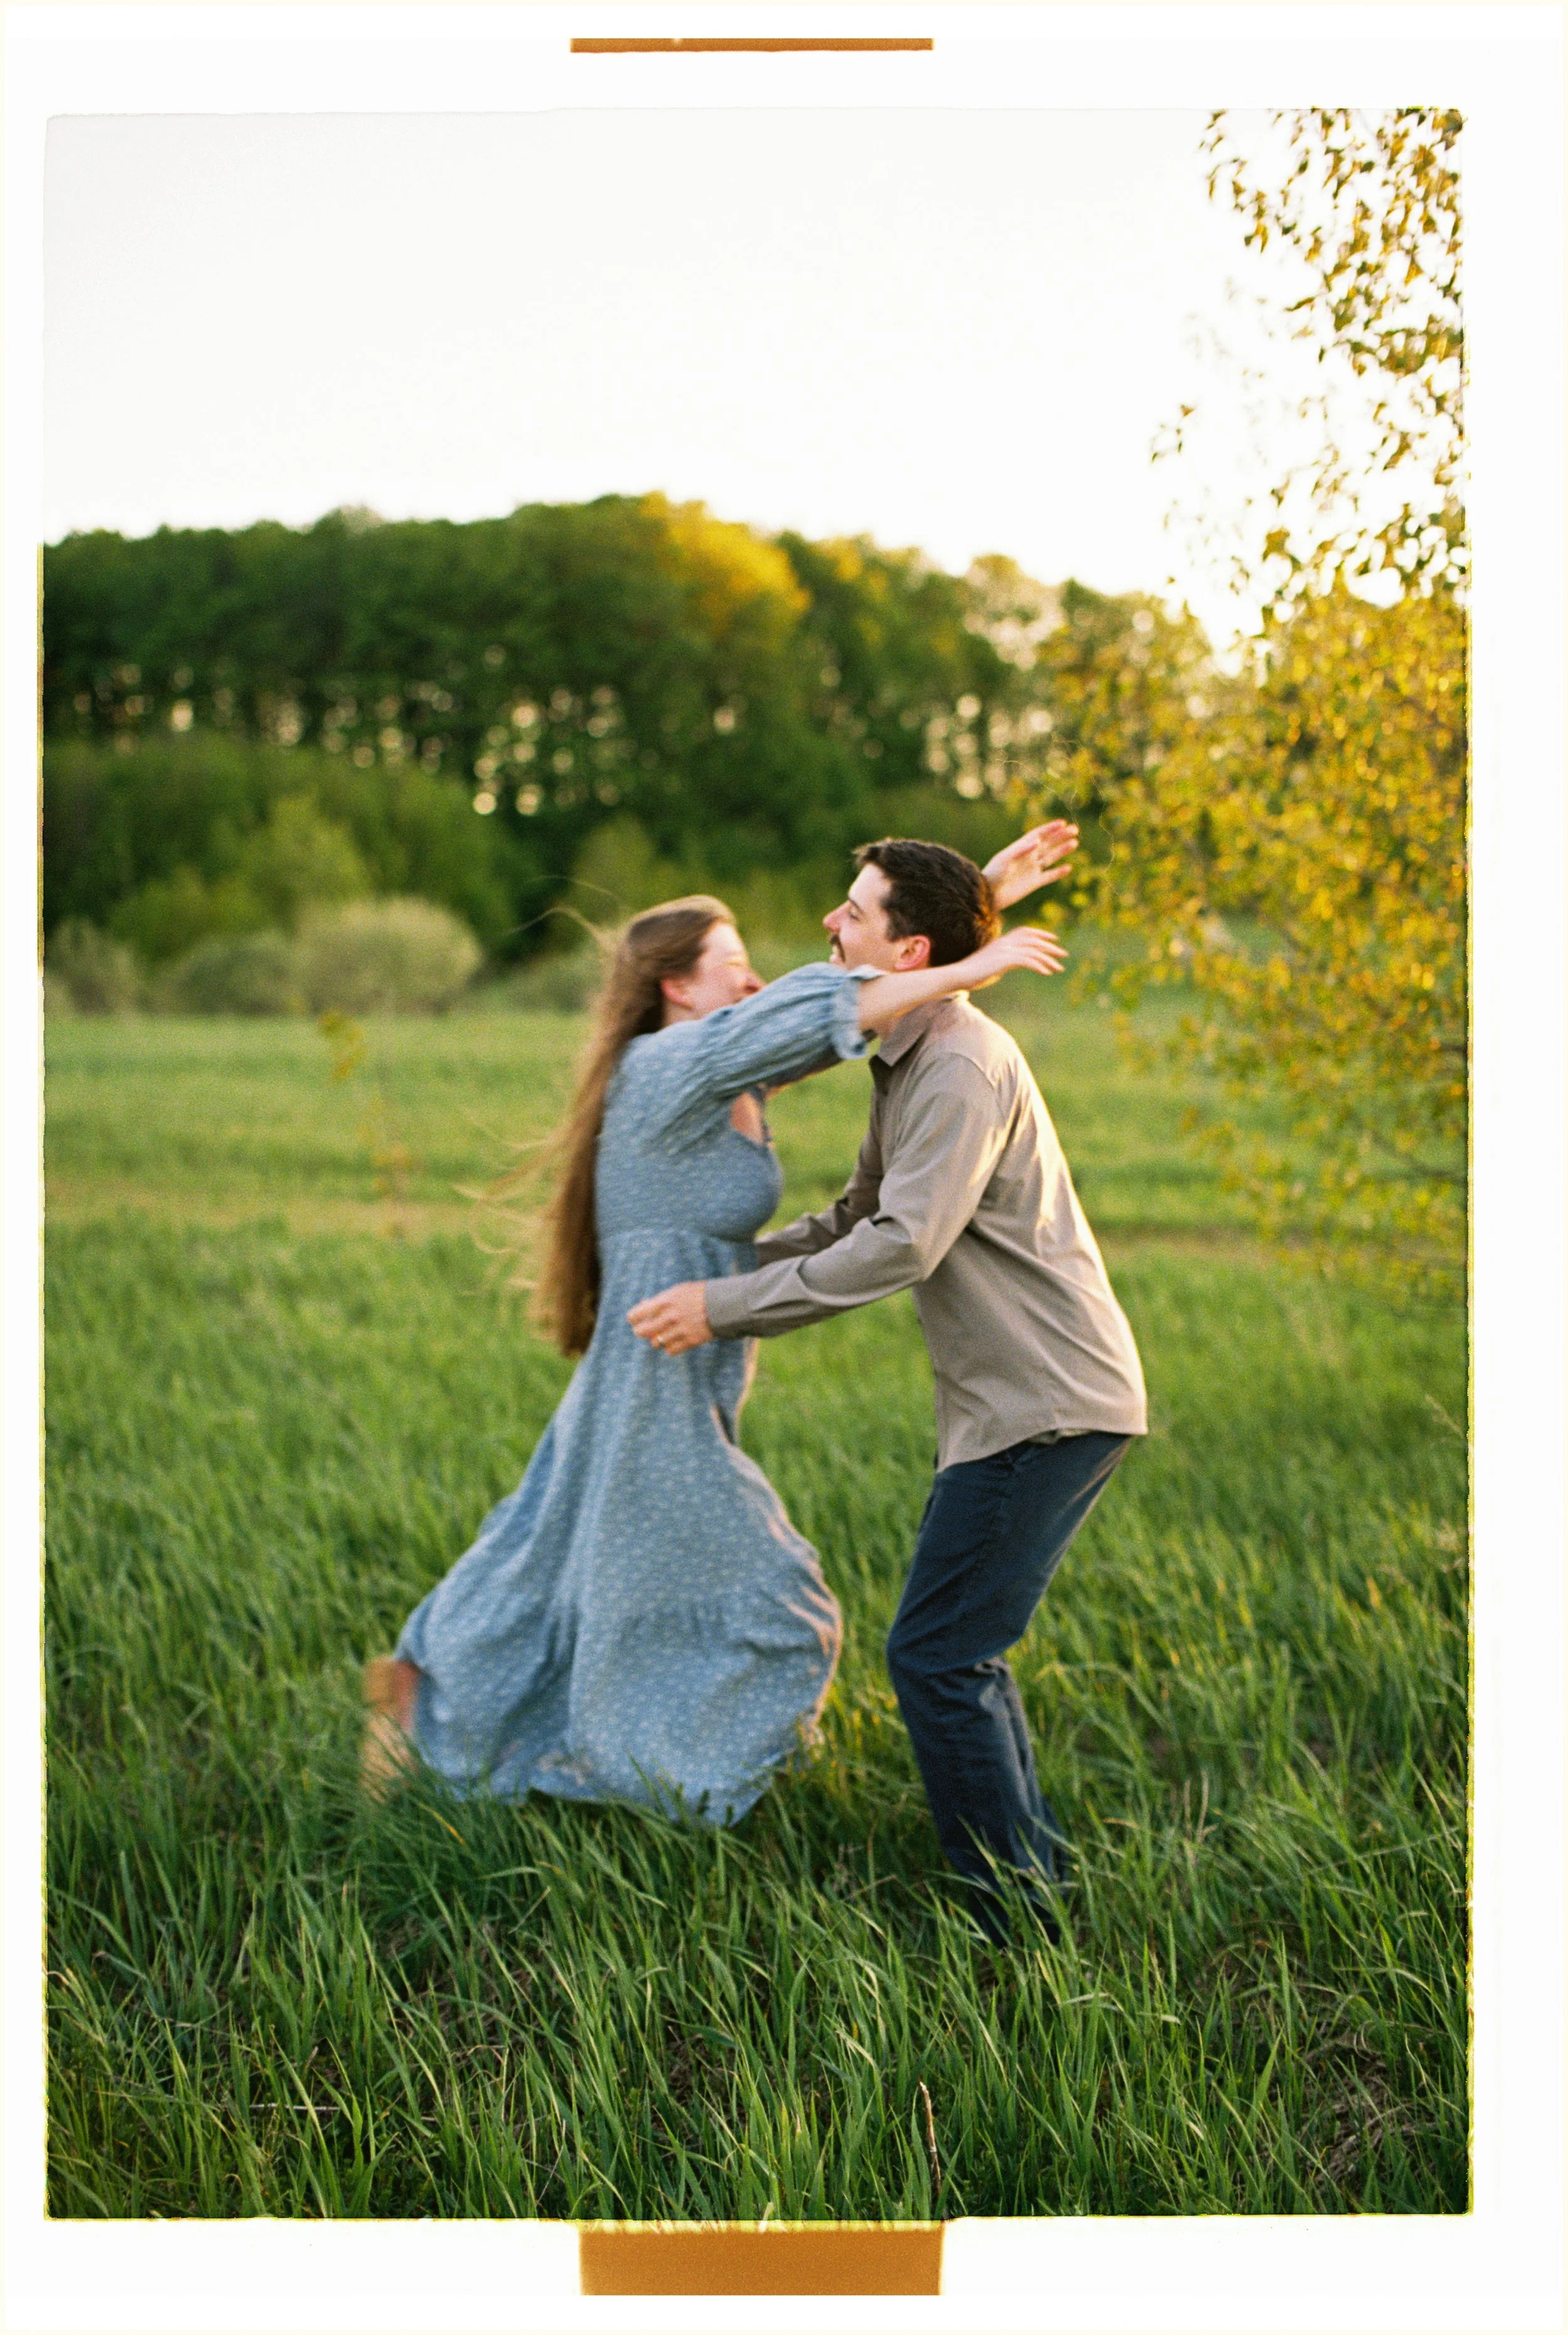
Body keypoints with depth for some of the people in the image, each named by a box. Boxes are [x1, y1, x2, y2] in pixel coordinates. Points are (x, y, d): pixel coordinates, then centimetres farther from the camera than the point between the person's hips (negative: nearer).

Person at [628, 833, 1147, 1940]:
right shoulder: (913, 1061, 16)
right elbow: (859, 1216, 25)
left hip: (1049, 1403, -10)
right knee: (959, 1647, 16)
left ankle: (1016, 1926, 2)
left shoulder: (961, 1068, -17)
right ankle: (1041, 1872, 25)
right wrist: (724, 1269, 20)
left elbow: (902, 1246, -24)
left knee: (937, 1655, -6)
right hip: (1023, 1400, 10)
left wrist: (729, 1308, -17)